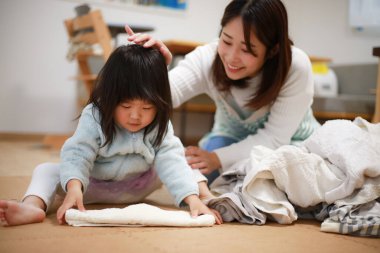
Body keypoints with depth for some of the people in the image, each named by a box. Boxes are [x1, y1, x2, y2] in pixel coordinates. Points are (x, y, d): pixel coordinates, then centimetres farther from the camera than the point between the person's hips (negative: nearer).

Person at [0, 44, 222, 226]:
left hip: (137, 188, 2)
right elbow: (78, 154, -33)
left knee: (179, 156, -9)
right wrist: (74, 188, -53)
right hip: (92, 185, -2)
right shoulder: (94, 117, -24)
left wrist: (193, 198, -43)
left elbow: (171, 161, -28)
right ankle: (33, 205, -49)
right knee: (47, 170, -23)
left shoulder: (160, 127, -18)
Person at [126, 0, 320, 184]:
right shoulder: (208, 58, -27)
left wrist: (218, 158, -35)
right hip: (234, 137, 1)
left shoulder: (296, 68, -32)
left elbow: (276, 137, -26)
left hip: (290, 143, -1)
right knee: (193, 171, -24)